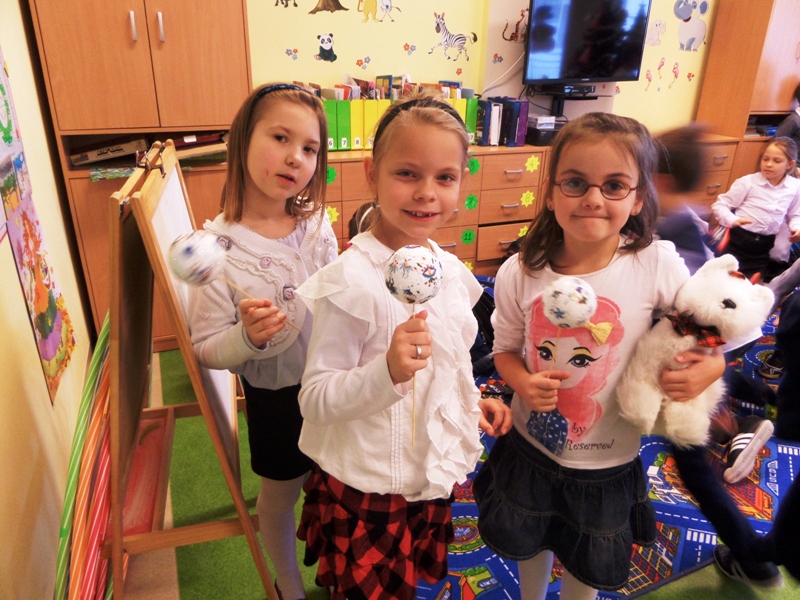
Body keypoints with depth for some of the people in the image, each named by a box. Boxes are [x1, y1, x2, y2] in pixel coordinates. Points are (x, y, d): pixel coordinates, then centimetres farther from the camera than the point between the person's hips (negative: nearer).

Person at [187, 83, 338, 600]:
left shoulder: (318, 225, -10)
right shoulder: (217, 248, -21)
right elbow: (207, 349, -17)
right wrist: (247, 337, -33)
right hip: (275, 394, -3)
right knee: (281, 497, 20)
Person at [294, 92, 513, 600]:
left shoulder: (451, 271, -2)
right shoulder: (351, 281, -24)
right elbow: (315, 400, -22)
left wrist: (474, 402, 2)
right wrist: (388, 371, -37)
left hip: (434, 479, 6)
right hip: (365, 492, -6)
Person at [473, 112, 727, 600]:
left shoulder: (658, 264, -21)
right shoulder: (519, 274, -18)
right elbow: (506, 349, -4)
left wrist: (712, 365, -25)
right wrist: (523, 382, -24)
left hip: (608, 463, -1)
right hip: (530, 446, 1)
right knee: (528, 543, 29)